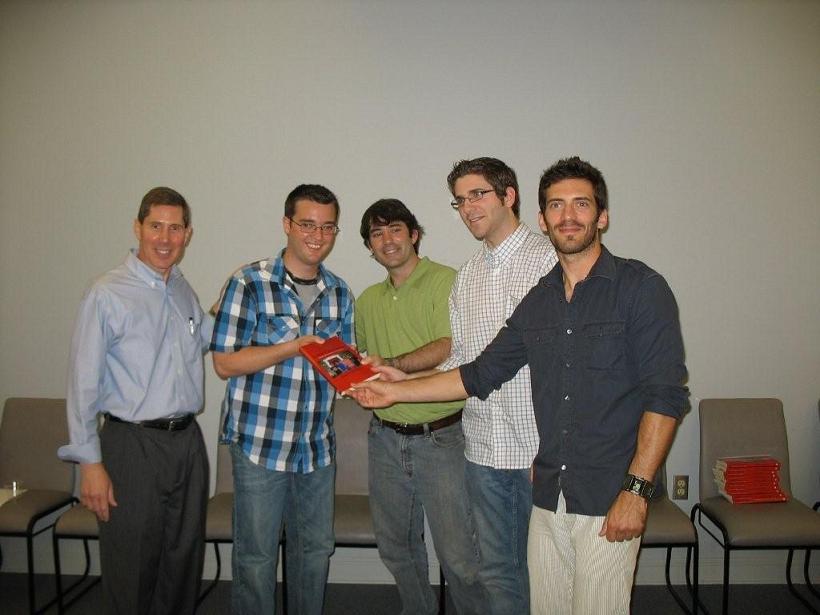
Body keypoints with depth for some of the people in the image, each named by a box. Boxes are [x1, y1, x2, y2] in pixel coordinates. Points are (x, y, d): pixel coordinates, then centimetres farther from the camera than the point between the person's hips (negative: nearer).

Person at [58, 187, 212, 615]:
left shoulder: (183, 291, 10)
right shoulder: (108, 294, -11)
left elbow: (206, 339, 26)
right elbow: (84, 383, -12)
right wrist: (90, 462, -14)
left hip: (188, 440, 6)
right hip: (133, 446, -6)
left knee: (185, 562, 18)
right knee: (133, 571, 7)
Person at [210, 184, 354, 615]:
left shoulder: (339, 293, 7)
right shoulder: (249, 283, -9)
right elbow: (224, 363, -12)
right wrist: (293, 347, -22)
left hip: (318, 445, 5)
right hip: (260, 442, -5)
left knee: (315, 549, 17)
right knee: (256, 555, 7)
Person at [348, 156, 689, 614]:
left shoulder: (641, 288, -6)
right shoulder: (538, 302, 11)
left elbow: (666, 395, -10)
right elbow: (480, 374, 15)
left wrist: (637, 489, -15)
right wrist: (396, 391, 13)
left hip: (609, 498, -5)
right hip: (548, 495, 5)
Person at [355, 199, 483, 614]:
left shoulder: (445, 281, -7)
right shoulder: (368, 300, 14)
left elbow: (450, 346, -19)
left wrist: (392, 364, -24)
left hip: (440, 437, -6)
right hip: (385, 438, 6)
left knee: (457, 555, -2)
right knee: (396, 548, 18)